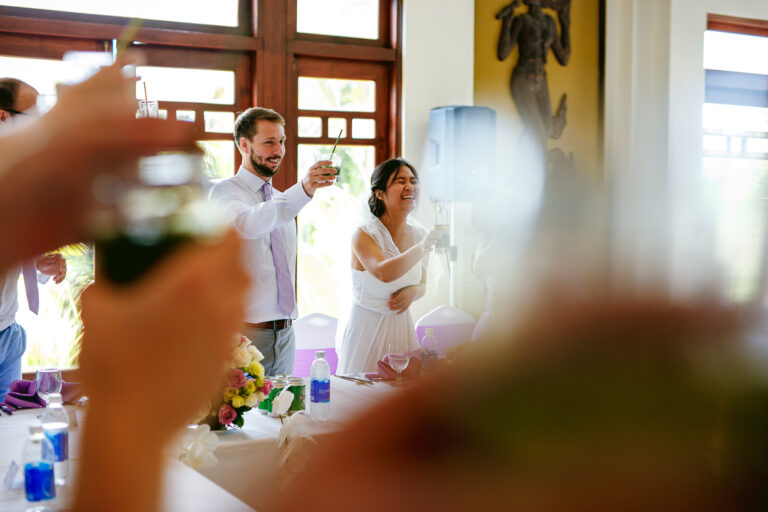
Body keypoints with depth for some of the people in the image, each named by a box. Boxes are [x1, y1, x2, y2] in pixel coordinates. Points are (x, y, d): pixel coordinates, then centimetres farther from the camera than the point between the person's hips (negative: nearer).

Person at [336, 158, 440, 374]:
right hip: (368, 329, -5)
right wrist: (422, 248, -37)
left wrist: (413, 292, -7)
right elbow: (384, 273, -32)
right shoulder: (363, 234, -14)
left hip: (402, 326, 5)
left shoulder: (419, 235, 3)